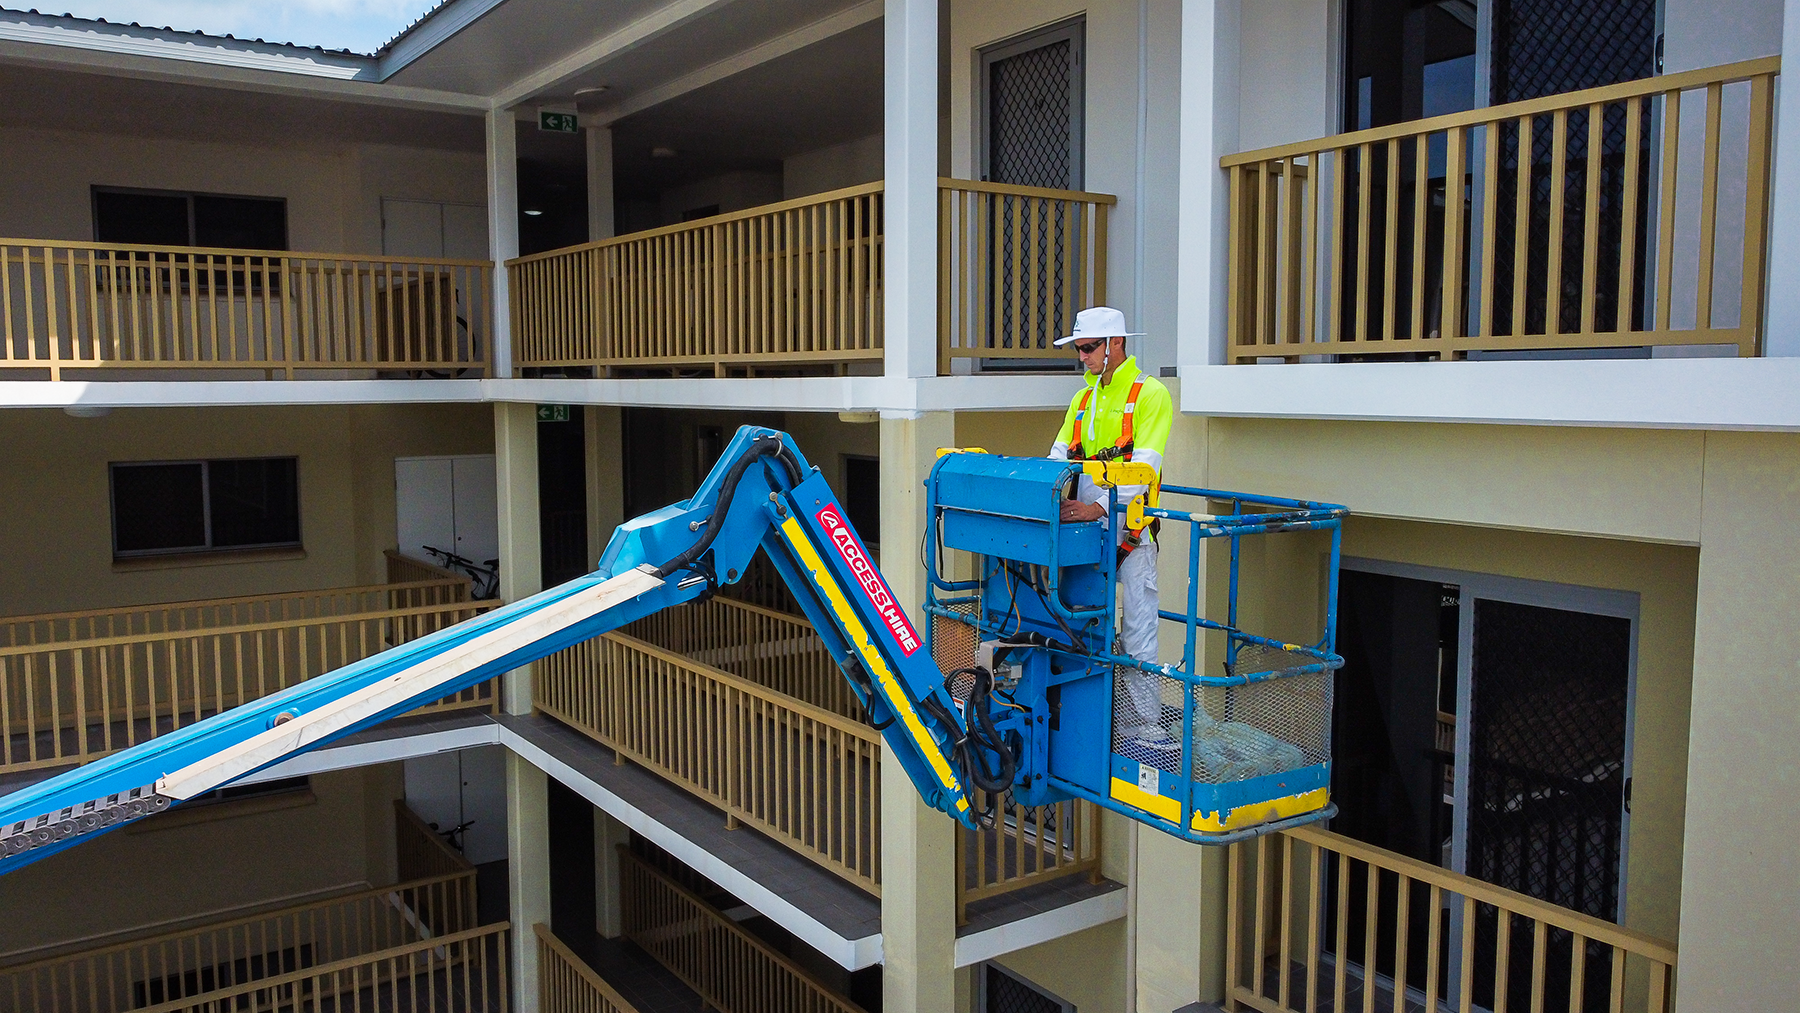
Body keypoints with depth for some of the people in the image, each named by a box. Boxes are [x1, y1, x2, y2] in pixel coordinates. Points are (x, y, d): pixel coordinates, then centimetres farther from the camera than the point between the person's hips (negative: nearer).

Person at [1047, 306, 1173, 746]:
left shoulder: (1150, 394, -4)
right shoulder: (1083, 399, 17)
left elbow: (1144, 466, -16)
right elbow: (1059, 457, 11)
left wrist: (1099, 507, -26)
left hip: (1129, 529, -7)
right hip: (1086, 530, 7)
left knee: (1137, 631, -5)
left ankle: (1144, 722, 2)